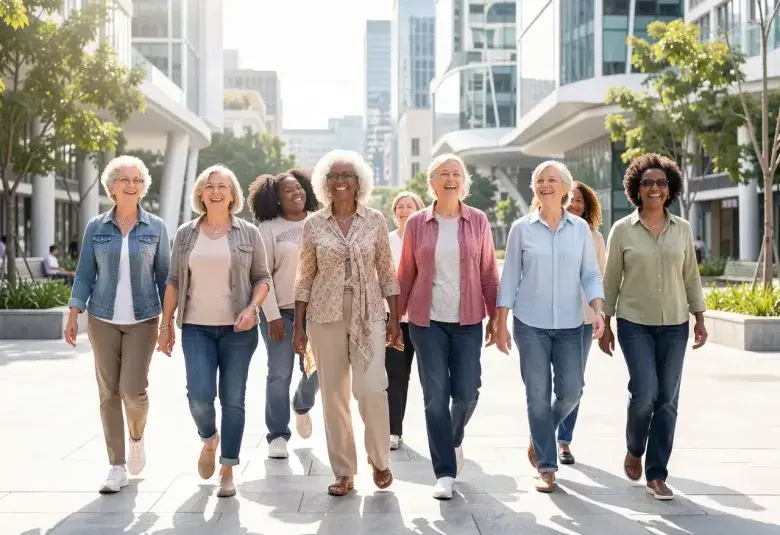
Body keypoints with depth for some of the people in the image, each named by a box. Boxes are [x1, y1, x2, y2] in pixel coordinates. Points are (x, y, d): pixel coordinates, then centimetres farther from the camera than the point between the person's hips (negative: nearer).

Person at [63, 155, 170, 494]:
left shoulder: (156, 228, 2)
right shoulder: (96, 228, 4)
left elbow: (164, 276, 5)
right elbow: (85, 273, 6)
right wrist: (73, 315, -3)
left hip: (142, 319, -1)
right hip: (102, 319, 1)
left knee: (133, 389, -10)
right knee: (108, 392, 2)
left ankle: (137, 439, 22)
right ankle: (117, 466, 12)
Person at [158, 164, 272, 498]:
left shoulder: (248, 233, 4)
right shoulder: (186, 234, 8)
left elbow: (262, 278, 5)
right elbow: (173, 282, 10)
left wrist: (252, 308, -12)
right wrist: (166, 324, 6)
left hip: (238, 329, -1)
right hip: (196, 328, 1)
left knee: (233, 400, 1)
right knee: (199, 395, -12)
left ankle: (228, 471, 12)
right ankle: (209, 440, 21)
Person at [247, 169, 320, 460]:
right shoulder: (268, 228, -2)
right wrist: (272, 315, -11)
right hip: (280, 311, -3)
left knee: (316, 370, 6)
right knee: (279, 375, -3)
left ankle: (302, 406, 38)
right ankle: (278, 435, 8)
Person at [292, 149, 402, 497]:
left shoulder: (375, 220, 3)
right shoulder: (313, 224, 3)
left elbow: (386, 272, 6)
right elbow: (305, 277, 6)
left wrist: (394, 318, 2)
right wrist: (298, 325, 3)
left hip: (369, 314, -1)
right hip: (325, 315, 1)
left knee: (371, 387, -14)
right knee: (333, 394, 3)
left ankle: (379, 461, 10)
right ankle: (343, 473, 15)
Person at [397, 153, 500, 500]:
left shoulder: (478, 221, 3)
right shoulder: (417, 223, 3)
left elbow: (489, 272, 5)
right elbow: (405, 274, 7)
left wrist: (495, 316, 3)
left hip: (467, 321, 0)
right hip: (427, 320, 0)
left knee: (467, 393, -1)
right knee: (435, 396, -2)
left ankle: (454, 438, 33)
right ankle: (445, 473, 7)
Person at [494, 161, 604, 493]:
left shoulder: (580, 228, 4)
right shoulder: (522, 228, 0)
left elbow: (590, 275, 5)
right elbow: (510, 278, 2)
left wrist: (598, 311, -11)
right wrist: (501, 324, -1)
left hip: (569, 325, 2)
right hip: (530, 323, -2)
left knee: (571, 391, -2)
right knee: (538, 394, -1)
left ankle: (540, 437, 28)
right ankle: (546, 467, 9)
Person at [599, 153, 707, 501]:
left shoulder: (682, 229, 5)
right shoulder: (622, 230, -1)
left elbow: (691, 276, 10)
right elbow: (610, 280, 2)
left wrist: (700, 320, 6)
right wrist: (605, 325, 1)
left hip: (674, 325, 3)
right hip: (635, 323, -2)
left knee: (667, 399, 2)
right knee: (644, 391, -14)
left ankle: (656, 475, 13)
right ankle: (634, 449, 17)